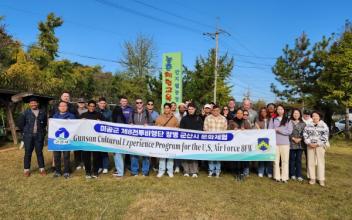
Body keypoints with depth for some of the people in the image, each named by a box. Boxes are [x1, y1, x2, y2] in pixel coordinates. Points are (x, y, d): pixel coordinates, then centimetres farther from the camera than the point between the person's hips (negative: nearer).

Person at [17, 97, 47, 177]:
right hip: (28, 136, -1)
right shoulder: (25, 113, 1)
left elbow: (45, 123, 17)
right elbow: (20, 123, 5)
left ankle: (42, 169, 13)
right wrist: (25, 131, 4)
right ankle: (26, 170, 14)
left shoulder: (42, 113, 6)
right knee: (28, 153, 4)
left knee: (39, 152, 6)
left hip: (39, 136, 1)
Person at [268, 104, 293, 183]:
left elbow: (289, 131, -3)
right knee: (276, 160, 3)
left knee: (285, 160, 1)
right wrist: (282, 131, -9)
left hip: (285, 143, 0)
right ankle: (277, 177, 10)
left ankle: (284, 177, 7)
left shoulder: (288, 120, 8)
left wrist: (278, 130, -7)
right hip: (275, 142, 0)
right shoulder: (272, 119, 9)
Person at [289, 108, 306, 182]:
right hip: (291, 143, -2)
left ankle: (299, 175, 11)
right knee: (292, 159, 4)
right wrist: (293, 138, -11)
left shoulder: (303, 123, 9)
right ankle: (292, 174, 13)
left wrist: (300, 139, -10)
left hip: (300, 144, 2)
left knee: (299, 160, 4)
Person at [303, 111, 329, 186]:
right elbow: (305, 134, 3)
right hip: (310, 145, 2)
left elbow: (325, 136, -6)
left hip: (320, 146, -2)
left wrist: (317, 144, -12)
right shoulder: (308, 125, 8)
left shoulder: (324, 125, 0)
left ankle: (321, 179, 9)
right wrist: (309, 143, -9)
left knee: (320, 162, 1)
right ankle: (312, 178, 14)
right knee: (311, 162, 5)